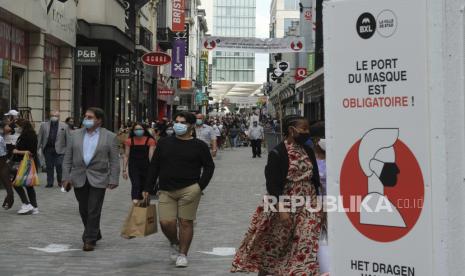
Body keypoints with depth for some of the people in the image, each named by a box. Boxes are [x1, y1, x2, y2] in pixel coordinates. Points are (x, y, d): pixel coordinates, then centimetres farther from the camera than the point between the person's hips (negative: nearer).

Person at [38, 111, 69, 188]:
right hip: (47, 149, 2)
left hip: (59, 150, -2)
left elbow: (68, 139, 3)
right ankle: (49, 183, 14)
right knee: (49, 167, 7)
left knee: (59, 166, -5)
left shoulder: (64, 126, 5)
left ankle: (60, 181, 12)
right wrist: (38, 148, 0)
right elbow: (40, 137, 6)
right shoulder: (44, 125, 9)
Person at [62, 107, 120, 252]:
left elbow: (114, 161, -1)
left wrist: (113, 180, -8)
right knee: (84, 210, 10)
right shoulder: (75, 135, 7)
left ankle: (90, 240, 6)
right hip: (79, 179, 3)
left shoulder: (110, 137, -1)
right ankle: (94, 234, 28)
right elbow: (67, 158, 8)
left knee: (94, 211, -3)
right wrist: (66, 177, 1)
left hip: (98, 179, -3)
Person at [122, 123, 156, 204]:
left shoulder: (150, 141, -3)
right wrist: (124, 170, 3)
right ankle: (135, 200, -29)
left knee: (144, 186, 9)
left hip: (146, 167, 0)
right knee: (135, 184, -16)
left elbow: (151, 156, -5)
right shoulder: (129, 141, 2)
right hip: (133, 167, 0)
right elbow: (126, 156, 6)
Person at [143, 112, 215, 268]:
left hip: (189, 190, -2)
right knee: (166, 223, -5)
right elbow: (154, 166, 12)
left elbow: (209, 166, 5)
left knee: (185, 222, -1)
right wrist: (148, 189, 8)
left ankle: (182, 254, 14)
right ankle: (174, 243, 26)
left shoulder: (199, 146, 2)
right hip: (166, 191, 2)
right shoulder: (164, 143, 10)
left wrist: (200, 186, -6)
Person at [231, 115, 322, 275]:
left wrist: (317, 202, 11)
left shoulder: (308, 151, 7)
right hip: (285, 204, -5)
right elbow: (272, 184, -16)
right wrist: (281, 209, -21)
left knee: (306, 244, -1)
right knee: (274, 242, 7)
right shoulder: (278, 153, -12)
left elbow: (315, 178, 13)